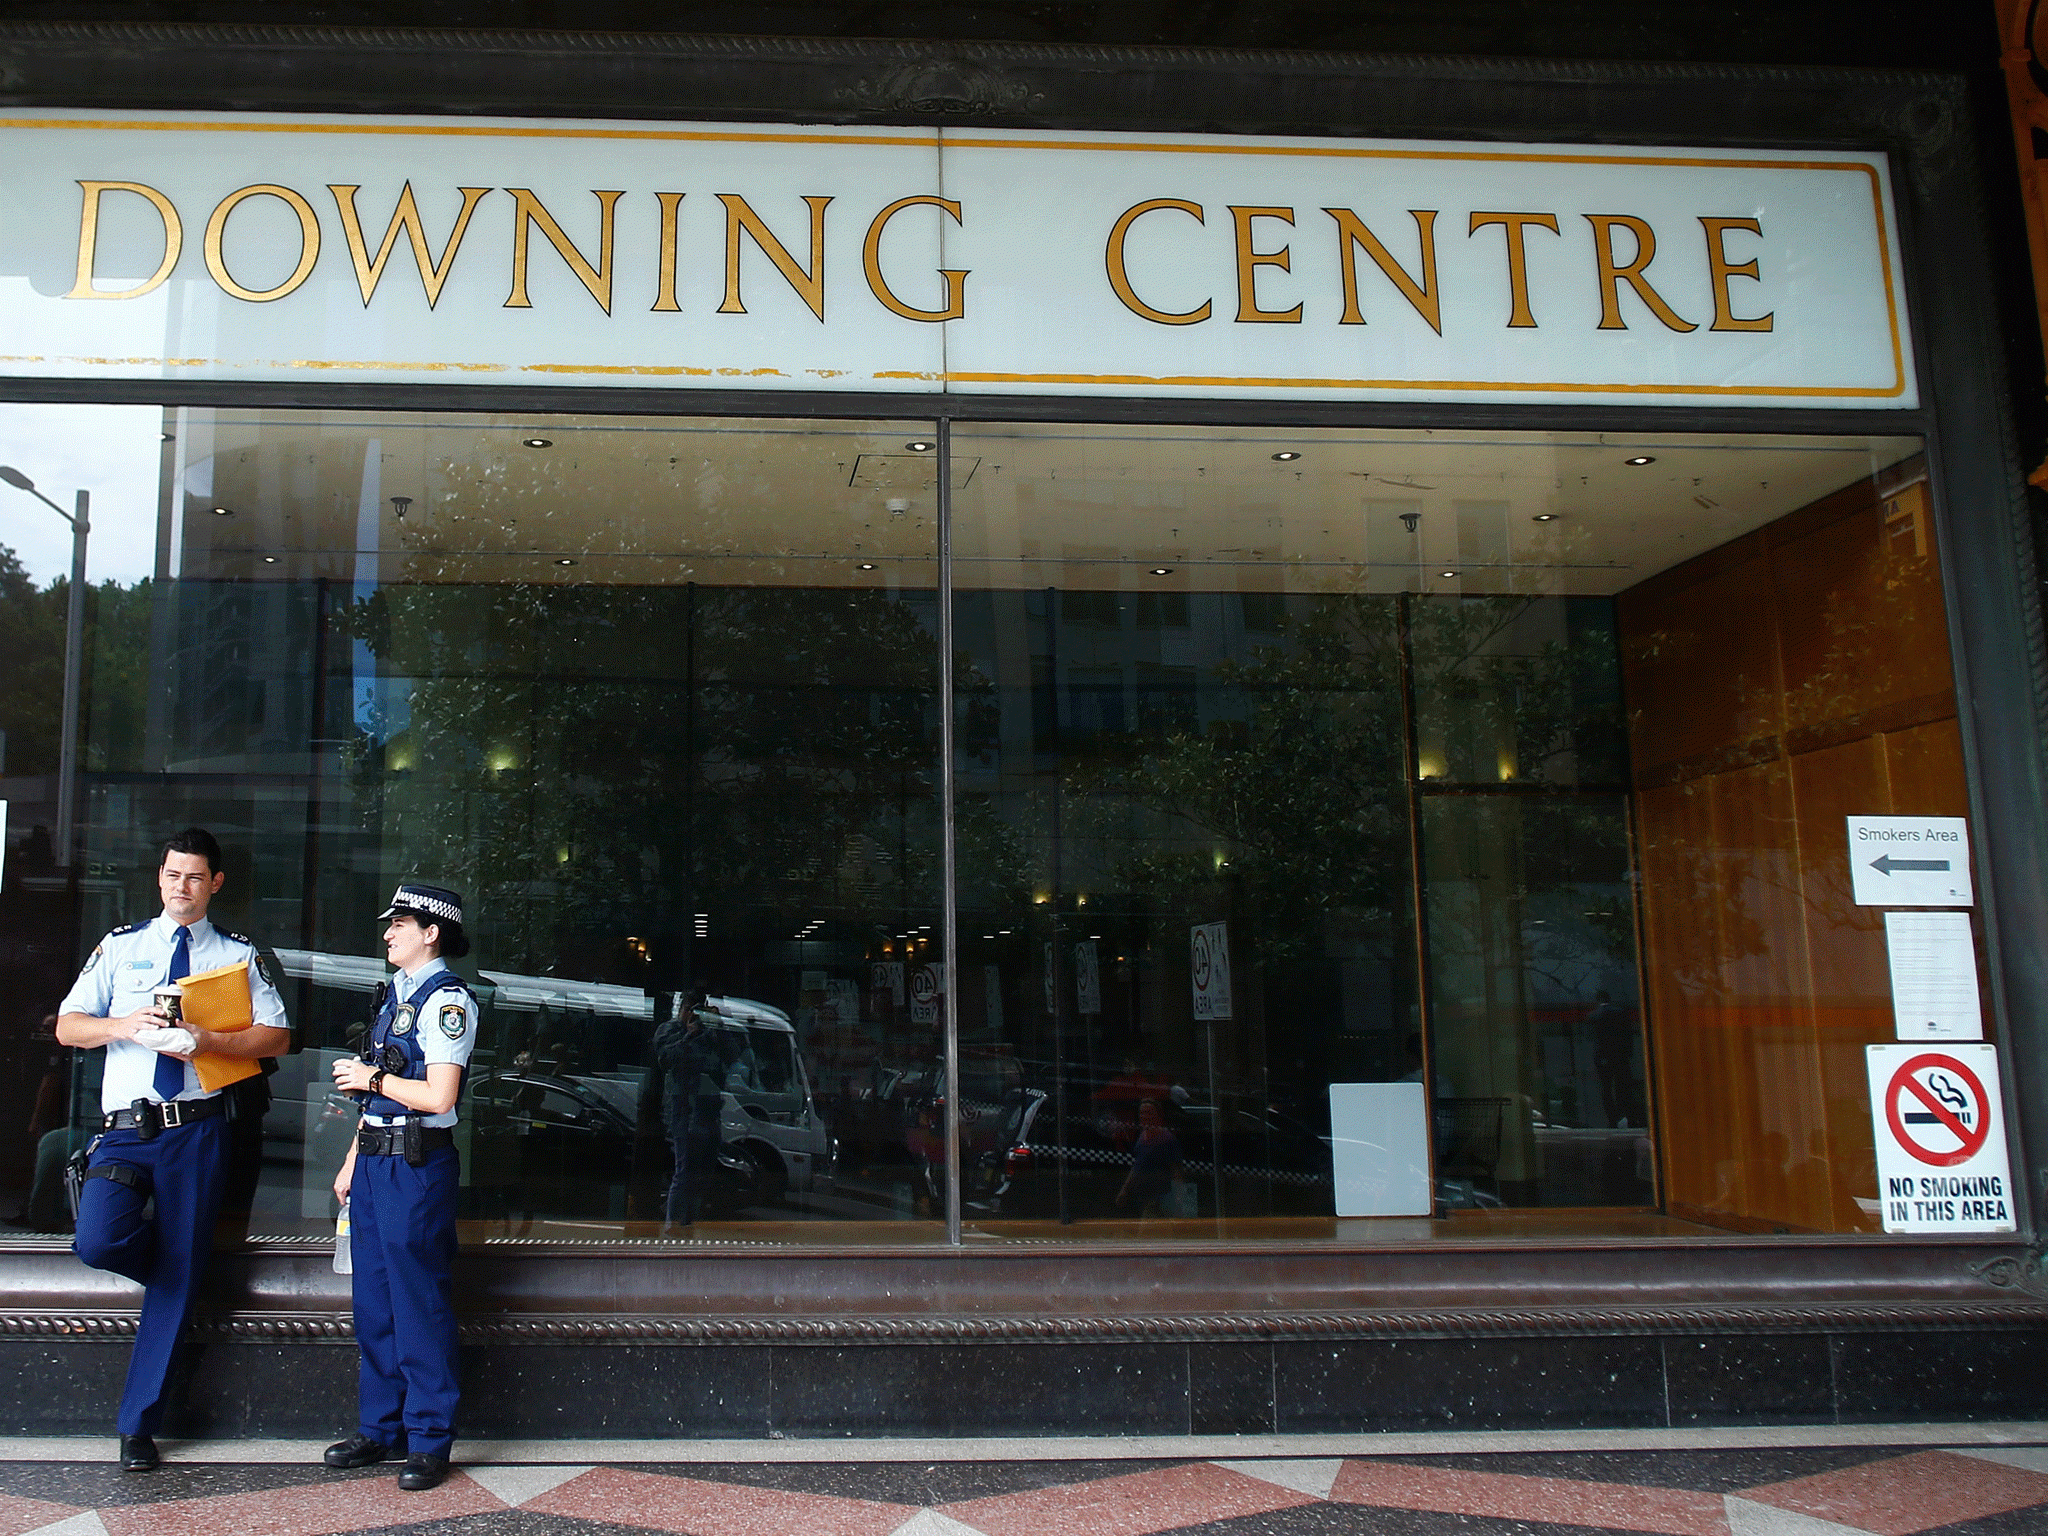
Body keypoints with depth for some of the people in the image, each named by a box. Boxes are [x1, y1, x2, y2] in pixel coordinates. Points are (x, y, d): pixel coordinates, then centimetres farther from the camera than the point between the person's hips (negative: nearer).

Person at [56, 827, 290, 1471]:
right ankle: (169, 1263, 13)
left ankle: (138, 1423, 14)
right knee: (98, 1241, -24)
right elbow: (67, 1026, 7)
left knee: (177, 1279, 1)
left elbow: (276, 1035, 1)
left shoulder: (237, 954, 7)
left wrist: (208, 1041, -15)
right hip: (125, 1127, 1)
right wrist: (124, 1025, -13)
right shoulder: (121, 947, 11)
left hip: (197, 1130, -1)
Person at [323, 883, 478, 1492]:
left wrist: (369, 1077, -7)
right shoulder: (395, 992, 16)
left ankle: (429, 1441, 8)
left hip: (416, 1164, -9)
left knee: (419, 1303, -2)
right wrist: (353, 1161, 18)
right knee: (373, 1301, 14)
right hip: (375, 1160, 9)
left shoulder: (448, 998, -12)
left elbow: (438, 1096, -19)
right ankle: (379, 1430, 26)